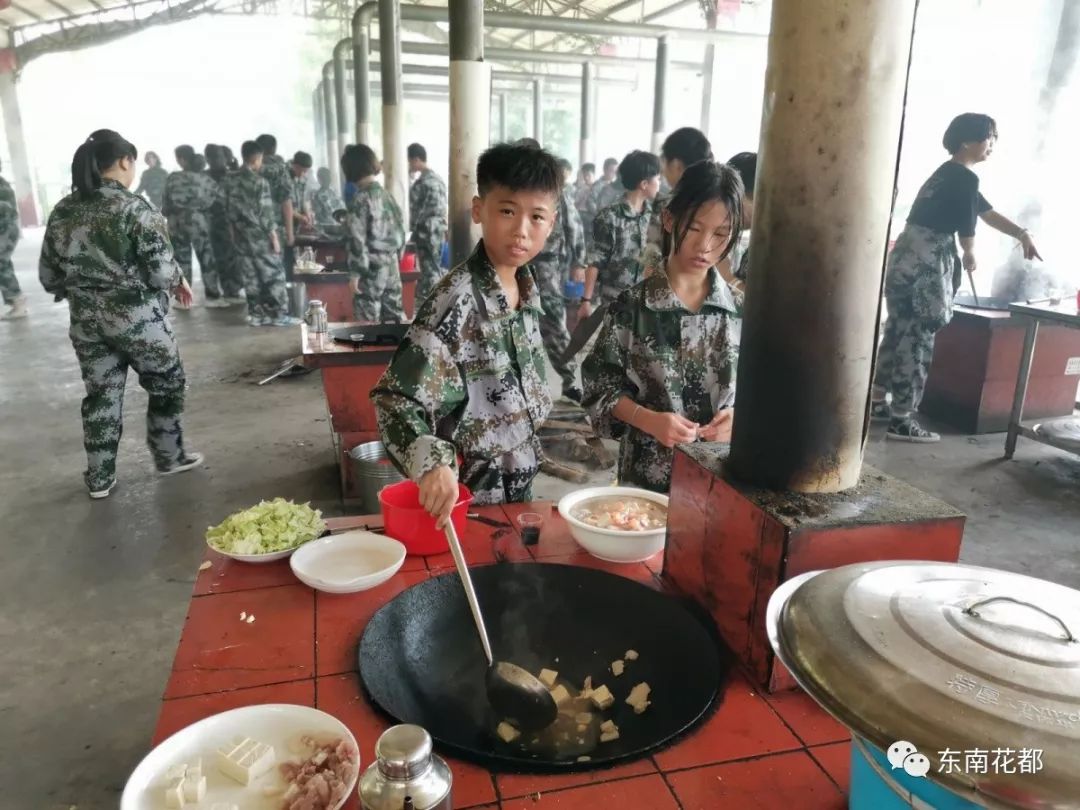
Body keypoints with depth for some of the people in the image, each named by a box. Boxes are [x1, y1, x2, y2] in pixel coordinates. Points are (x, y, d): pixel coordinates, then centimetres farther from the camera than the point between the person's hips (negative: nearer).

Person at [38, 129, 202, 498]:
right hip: (138, 318, -5)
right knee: (166, 384, 16)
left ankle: (99, 478, 22)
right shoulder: (136, 209, -15)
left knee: (101, 395, 14)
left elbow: (49, 277, 6)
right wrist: (180, 281, 4)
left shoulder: (62, 212, 2)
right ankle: (170, 456, 28)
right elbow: (161, 273, -18)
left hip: (86, 323, 5)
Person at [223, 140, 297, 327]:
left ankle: (256, 314, 13)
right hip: (260, 236, -6)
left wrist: (234, 231, 19)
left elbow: (229, 210, 11)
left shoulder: (230, 180, 6)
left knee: (250, 277, 10)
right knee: (274, 274, 2)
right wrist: (274, 236, -9)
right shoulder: (259, 181, -14)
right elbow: (265, 212, -15)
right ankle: (278, 314, 3)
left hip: (241, 236, 6)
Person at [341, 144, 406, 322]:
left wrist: (355, 272, -13)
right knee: (395, 317, 12)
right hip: (391, 266, 7)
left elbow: (357, 239, -16)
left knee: (368, 322, 0)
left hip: (372, 268, -7)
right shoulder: (386, 194, 9)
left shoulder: (361, 198, -12)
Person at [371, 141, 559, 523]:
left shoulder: (528, 286, 0)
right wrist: (432, 462, -42)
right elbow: (396, 396, -27)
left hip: (519, 477, 8)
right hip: (469, 489, -8)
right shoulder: (458, 299, -24)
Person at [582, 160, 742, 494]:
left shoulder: (740, 309, -1)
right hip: (647, 474, -2)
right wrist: (650, 420, -19)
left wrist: (738, 414, -12)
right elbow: (601, 387, -5)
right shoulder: (632, 305, -9)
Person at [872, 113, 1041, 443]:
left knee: (899, 333, 14)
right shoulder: (965, 178, -10)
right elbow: (967, 227, -3)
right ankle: (902, 420, 0)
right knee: (917, 340, -5)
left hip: (906, 258, 10)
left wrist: (1022, 234, 18)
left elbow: (988, 213, 26)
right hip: (925, 265, -10)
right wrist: (970, 255, 17)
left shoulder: (946, 174, 20)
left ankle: (877, 402, 22)